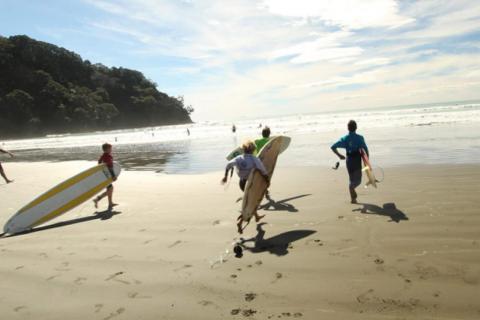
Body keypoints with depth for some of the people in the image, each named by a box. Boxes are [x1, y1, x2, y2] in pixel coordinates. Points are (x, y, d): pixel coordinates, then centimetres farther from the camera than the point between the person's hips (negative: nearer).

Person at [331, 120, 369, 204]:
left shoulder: (344, 138, 2)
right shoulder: (360, 138, -6)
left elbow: (333, 147, -2)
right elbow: (366, 150, -13)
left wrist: (339, 155, 10)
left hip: (349, 160, 4)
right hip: (357, 161, -4)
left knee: (352, 180, 17)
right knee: (358, 180, 2)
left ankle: (353, 198, 16)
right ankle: (351, 187, -30)